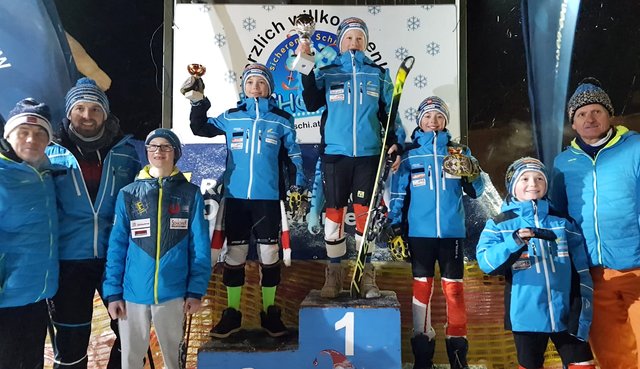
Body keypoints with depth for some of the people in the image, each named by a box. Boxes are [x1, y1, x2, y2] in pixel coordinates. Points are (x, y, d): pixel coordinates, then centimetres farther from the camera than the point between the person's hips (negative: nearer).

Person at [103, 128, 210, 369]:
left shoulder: (190, 194, 0)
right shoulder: (128, 194, 2)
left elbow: (200, 247, -1)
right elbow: (116, 247, 2)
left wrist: (196, 290, -6)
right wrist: (112, 292, -3)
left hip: (173, 293, -1)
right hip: (133, 292, 1)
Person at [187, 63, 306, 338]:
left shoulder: (281, 119, 5)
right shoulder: (231, 117, 8)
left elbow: (294, 152, 11)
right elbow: (201, 128, 15)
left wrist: (299, 184, 2)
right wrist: (198, 102, 1)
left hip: (267, 197, -1)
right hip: (235, 196, 1)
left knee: (269, 254, 4)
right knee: (234, 254, 7)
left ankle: (270, 312, 18)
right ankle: (232, 313, 18)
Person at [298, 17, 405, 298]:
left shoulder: (379, 74, 11)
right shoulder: (327, 72, 7)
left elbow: (389, 112, 13)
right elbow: (311, 104, -6)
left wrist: (395, 143, 2)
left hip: (368, 154, 1)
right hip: (335, 153, 0)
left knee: (364, 214, 3)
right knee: (334, 213, 2)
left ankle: (367, 276, 11)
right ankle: (334, 275, 12)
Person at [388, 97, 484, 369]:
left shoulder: (459, 151, 7)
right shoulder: (409, 154, 4)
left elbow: (474, 193, 6)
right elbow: (398, 193, 5)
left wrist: (472, 175, -14)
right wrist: (395, 224, -2)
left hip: (451, 231, 0)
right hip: (420, 232, 0)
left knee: (453, 287, 3)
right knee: (421, 286, 5)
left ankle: (457, 347, 14)